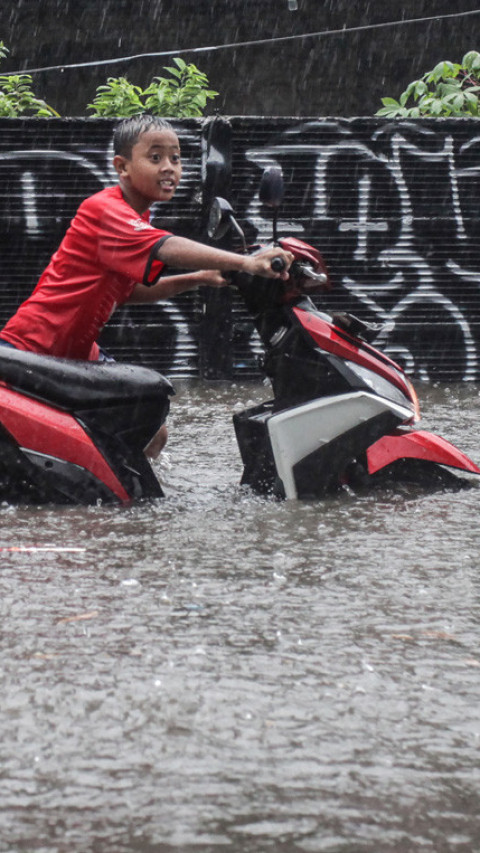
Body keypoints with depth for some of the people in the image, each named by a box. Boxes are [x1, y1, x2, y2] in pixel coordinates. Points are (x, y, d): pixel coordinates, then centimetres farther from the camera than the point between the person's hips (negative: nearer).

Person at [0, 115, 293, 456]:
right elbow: (166, 249, -37)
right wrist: (245, 262, -48)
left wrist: (199, 278, 6)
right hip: (33, 347, -10)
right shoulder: (104, 210, -20)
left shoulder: (137, 218, 12)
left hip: (78, 353, 10)